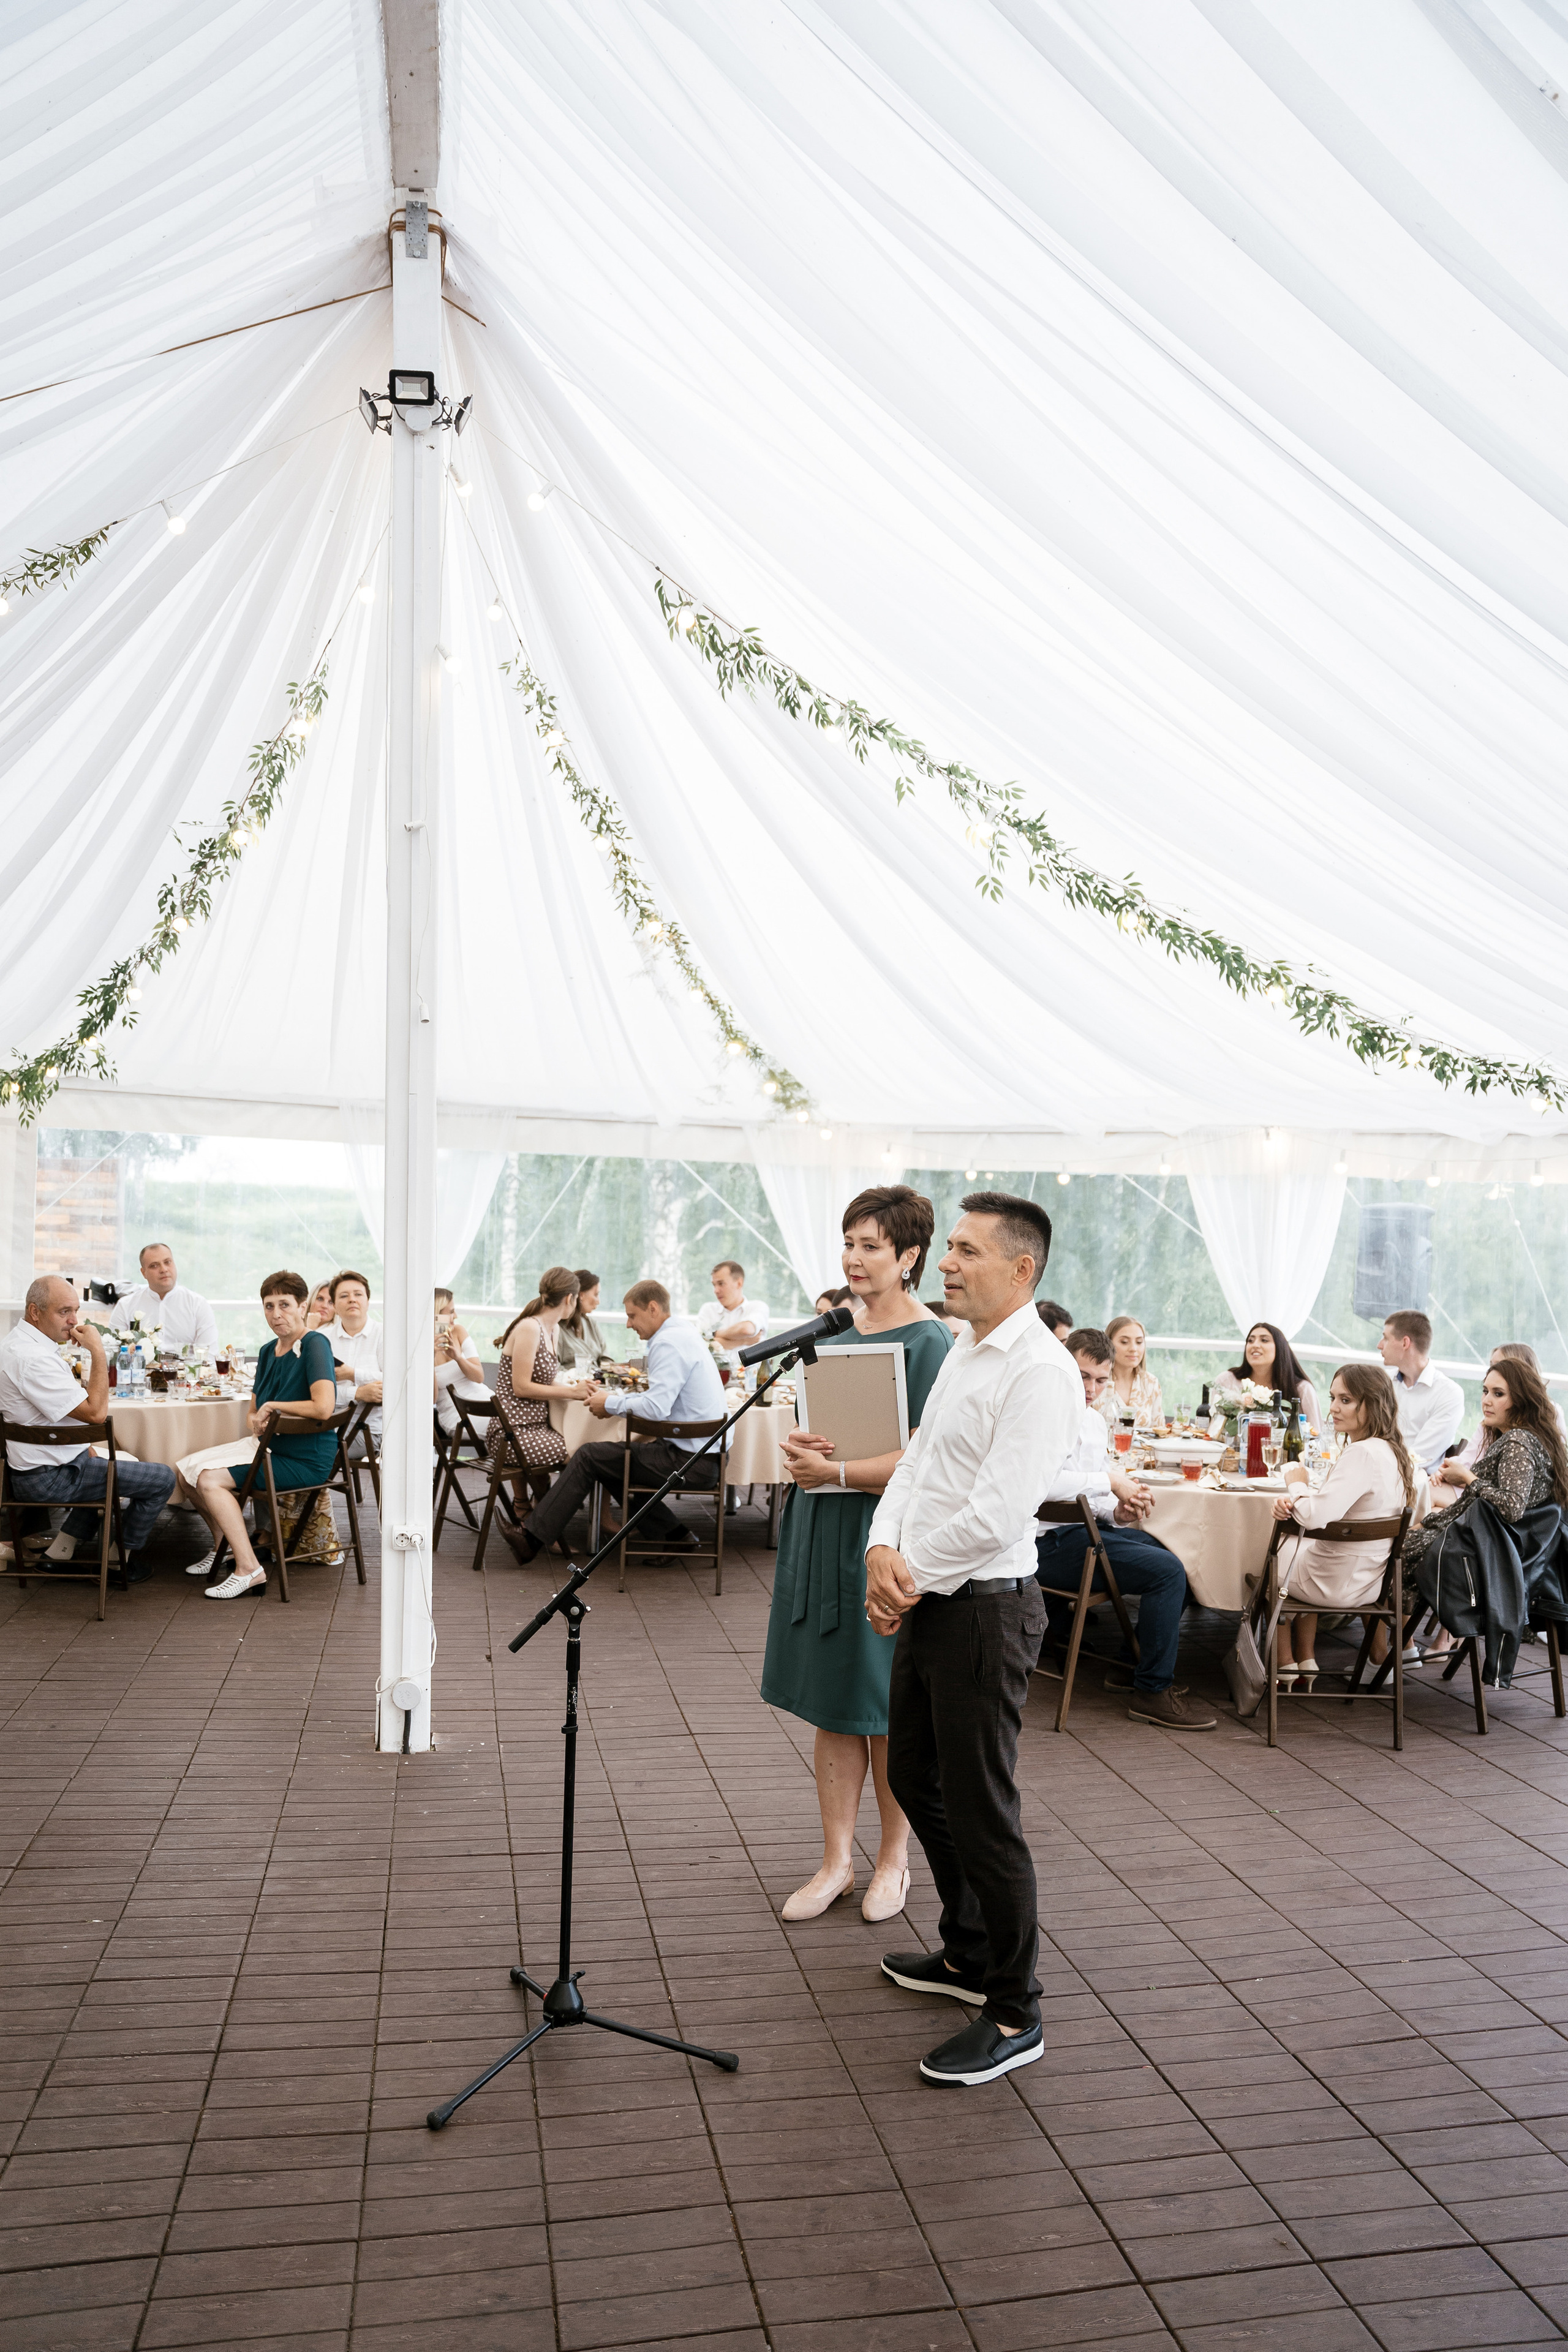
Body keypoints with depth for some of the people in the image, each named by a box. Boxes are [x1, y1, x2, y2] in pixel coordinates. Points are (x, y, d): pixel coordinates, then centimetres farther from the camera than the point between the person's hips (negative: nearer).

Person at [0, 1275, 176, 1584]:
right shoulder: (33, 1359, -26)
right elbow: (96, 1412, -26)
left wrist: (86, 1449, 16)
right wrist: (98, 1351, -22)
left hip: (34, 1468, 11)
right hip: (51, 1479, -11)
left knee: (118, 1466, 34)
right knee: (162, 1478, -6)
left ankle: (59, 1552, 26)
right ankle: (122, 1561, 13)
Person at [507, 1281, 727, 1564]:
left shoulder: (668, 1344, -17)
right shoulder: (683, 1334, 15)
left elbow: (655, 1407, -25)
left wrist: (610, 1404, -9)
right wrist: (619, 1399, 9)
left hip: (690, 1462, -10)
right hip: (706, 1455, 10)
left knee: (589, 1457, -4)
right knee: (610, 1457, 19)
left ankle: (533, 1538, 4)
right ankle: (673, 1535, 15)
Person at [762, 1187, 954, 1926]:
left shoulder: (928, 1343, -11)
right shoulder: (835, 1331, 10)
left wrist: (836, 1473, -20)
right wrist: (798, 1447, -5)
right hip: (821, 1530, 6)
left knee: (885, 1707, 6)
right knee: (830, 1703, 11)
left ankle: (894, 1859, 24)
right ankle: (837, 1860, 23)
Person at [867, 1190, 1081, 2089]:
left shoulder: (1040, 1370, -19)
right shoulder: (965, 1353, 11)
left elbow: (996, 1513, -25)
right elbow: (917, 1463, 11)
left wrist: (914, 1576, -13)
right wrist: (884, 1550, -6)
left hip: (984, 1608, -10)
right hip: (927, 1600, 10)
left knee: (981, 1812, 0)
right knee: (917, 1778, 22)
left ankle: (1014, 2015, 18)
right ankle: (968, 1955, 41)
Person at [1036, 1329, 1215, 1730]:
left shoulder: (1094, 1420, 18)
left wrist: (1119, 1512, -2)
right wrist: (1110, 1482, -19)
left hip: (1085, 1531, 10)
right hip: (1049, 1542, -10)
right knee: (1168, 1572, -19)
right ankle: (1153, 1691, -6)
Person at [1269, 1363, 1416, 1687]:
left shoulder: (1363, 1454, -28)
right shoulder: (1392, 1451, 1)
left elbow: (1316, 1517, -34)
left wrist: (1297, 1484, -14)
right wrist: (1294, 1502, -11)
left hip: (1339, 1584, -8)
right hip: (1371, 1579, 8)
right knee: (1301, 1551, 35)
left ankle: (1284, 1664, 32)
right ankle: (1305, 1662, 36)